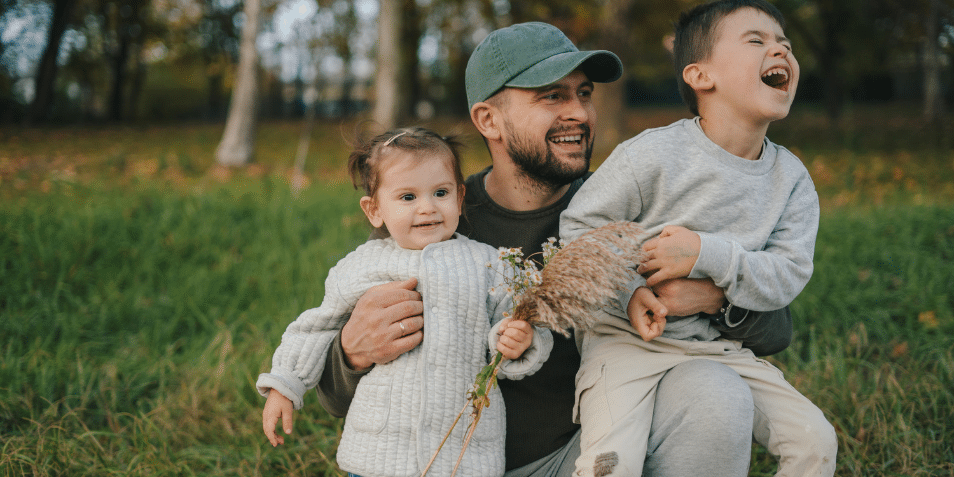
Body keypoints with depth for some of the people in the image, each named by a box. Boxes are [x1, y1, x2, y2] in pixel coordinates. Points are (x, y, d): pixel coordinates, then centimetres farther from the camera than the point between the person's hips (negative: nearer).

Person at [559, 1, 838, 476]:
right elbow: (576, 228, -8)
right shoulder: (653, 155, -14)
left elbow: (787, 276, -7)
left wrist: (708, 255, -22)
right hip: (629, 337, -4)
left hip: (719, 346, 5)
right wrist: (627, 292, -21)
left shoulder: (791, 178, 1)